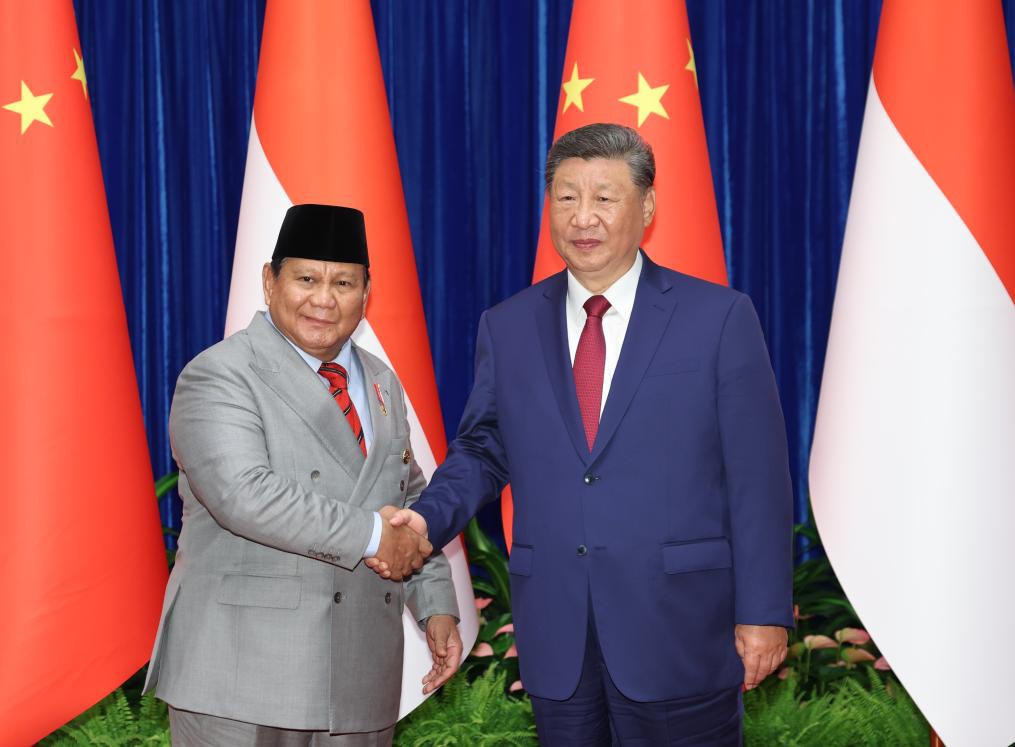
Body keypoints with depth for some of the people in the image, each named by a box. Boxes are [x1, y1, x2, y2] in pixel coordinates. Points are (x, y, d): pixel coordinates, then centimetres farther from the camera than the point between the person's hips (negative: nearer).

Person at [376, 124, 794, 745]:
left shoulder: (718, 317, -2)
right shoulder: (507, 328, 8)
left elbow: (758, 477, -3)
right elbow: (483, 451, 15)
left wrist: (764, 613, -6)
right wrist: (429, 518, -5)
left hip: (678, 631, -3)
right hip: (556, 641, 3)